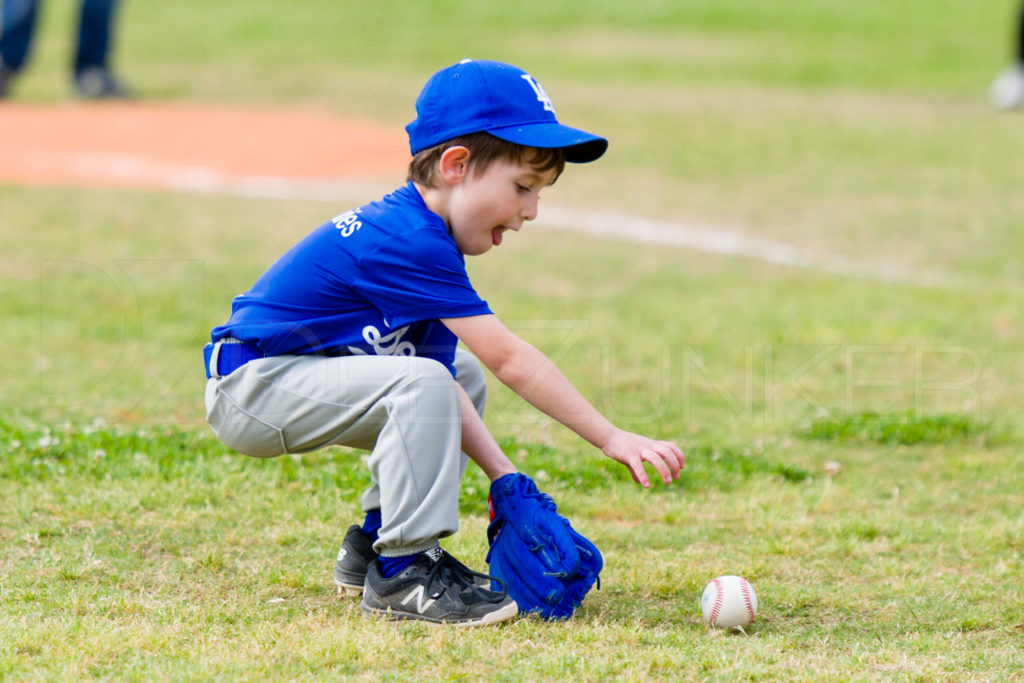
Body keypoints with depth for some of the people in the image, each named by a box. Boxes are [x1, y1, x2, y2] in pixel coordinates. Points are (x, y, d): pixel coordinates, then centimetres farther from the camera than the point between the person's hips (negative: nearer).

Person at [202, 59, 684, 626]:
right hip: (251, 384, -11)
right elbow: (509, 359, -26)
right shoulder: (410, 240, -24)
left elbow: (443, 396, 4)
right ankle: (400, 570, -21)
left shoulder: (422, 237, 7)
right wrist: (610, 438, -25)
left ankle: (371, 546, 18)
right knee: (420, 382, -29)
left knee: (462, 375, 19)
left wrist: (503, 474, -5)